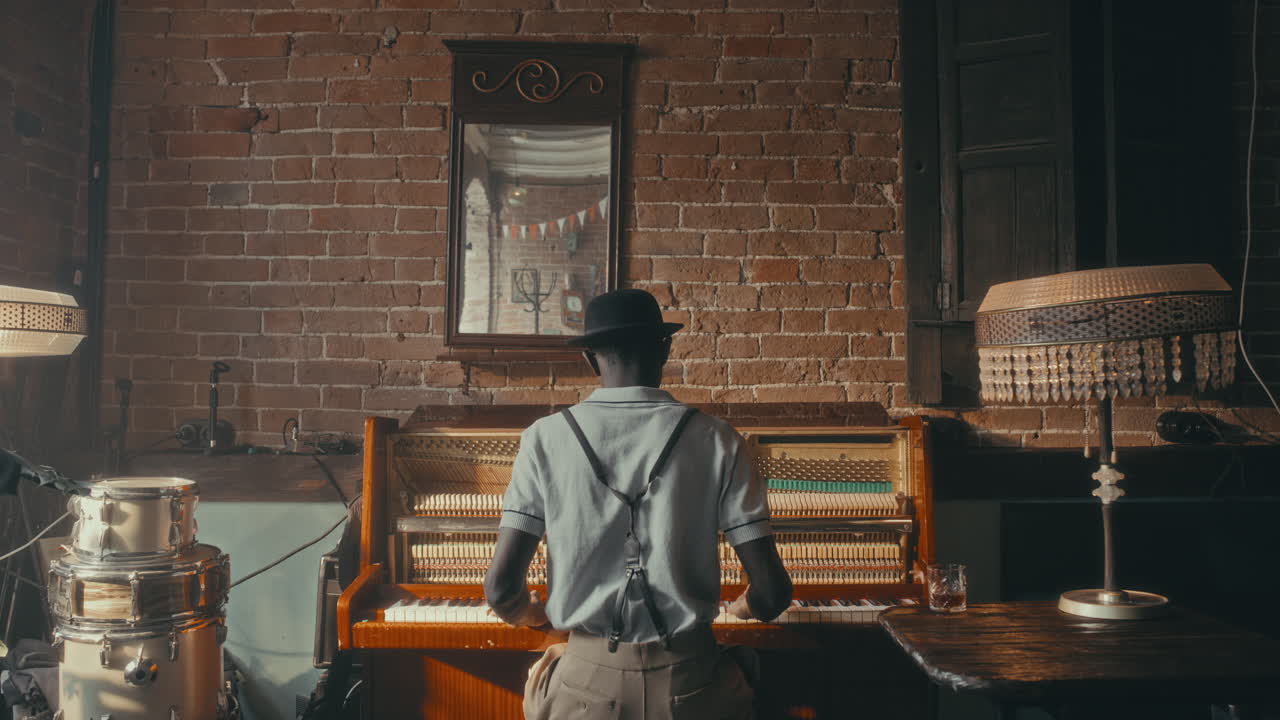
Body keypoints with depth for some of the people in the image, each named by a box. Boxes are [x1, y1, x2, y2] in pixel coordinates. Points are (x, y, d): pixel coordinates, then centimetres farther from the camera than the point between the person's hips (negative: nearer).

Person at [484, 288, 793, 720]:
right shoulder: (715, 440, -6)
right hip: (689, 685, 0)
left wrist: (527, 613, 15)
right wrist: (745, 608, 16)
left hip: (587, 685, 0)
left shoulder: (545, 437, -6)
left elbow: (501, 588, -8)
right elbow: (772, 592, -7)